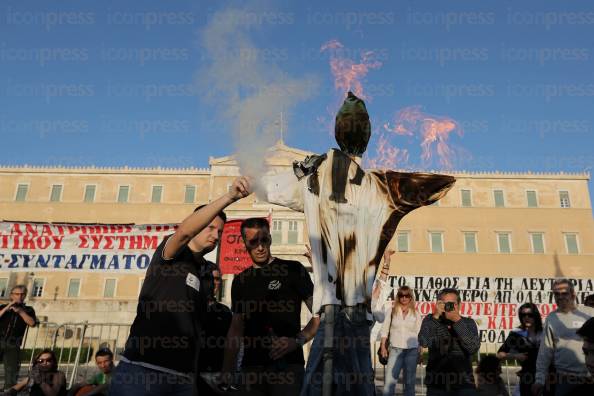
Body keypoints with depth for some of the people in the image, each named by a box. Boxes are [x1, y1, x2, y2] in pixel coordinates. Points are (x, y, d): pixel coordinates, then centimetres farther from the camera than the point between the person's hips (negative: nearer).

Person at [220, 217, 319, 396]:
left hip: (287, 364, -4)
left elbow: (319, 314, -4)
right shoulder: (240, 281, 12)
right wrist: (226, 373, 8)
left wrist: (298, 341, -18)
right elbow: (236, 328, 14)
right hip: (251, 367, 4)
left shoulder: (293, 270, -1)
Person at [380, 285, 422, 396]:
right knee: (389, 380, -7)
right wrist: (383, 346, 0)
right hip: (395, 349, -1)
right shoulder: (392, 311, 3)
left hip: (412, 350, 1)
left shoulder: (416, 313, 5)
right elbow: (385, 329, 5)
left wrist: (420, 351, 3)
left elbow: (419, 333, 7)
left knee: (409, 381, 10)